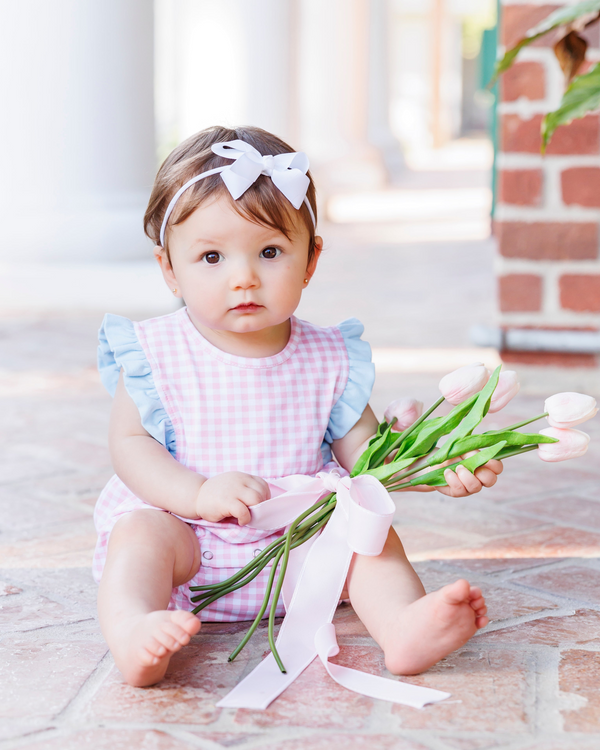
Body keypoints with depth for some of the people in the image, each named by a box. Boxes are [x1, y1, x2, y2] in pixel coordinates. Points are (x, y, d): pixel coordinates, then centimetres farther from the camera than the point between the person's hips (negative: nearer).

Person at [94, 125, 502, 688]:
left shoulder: (327, 359, 2)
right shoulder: (154, 353, -3)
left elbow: (364, 451, 3)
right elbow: (129, 443, -7)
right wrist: (199, 494, -24)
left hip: (301, 543, 2)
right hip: (184, 531, -2)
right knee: (139, 532, -29)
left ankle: (403, 627, -41)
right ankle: (131, 632, -55)